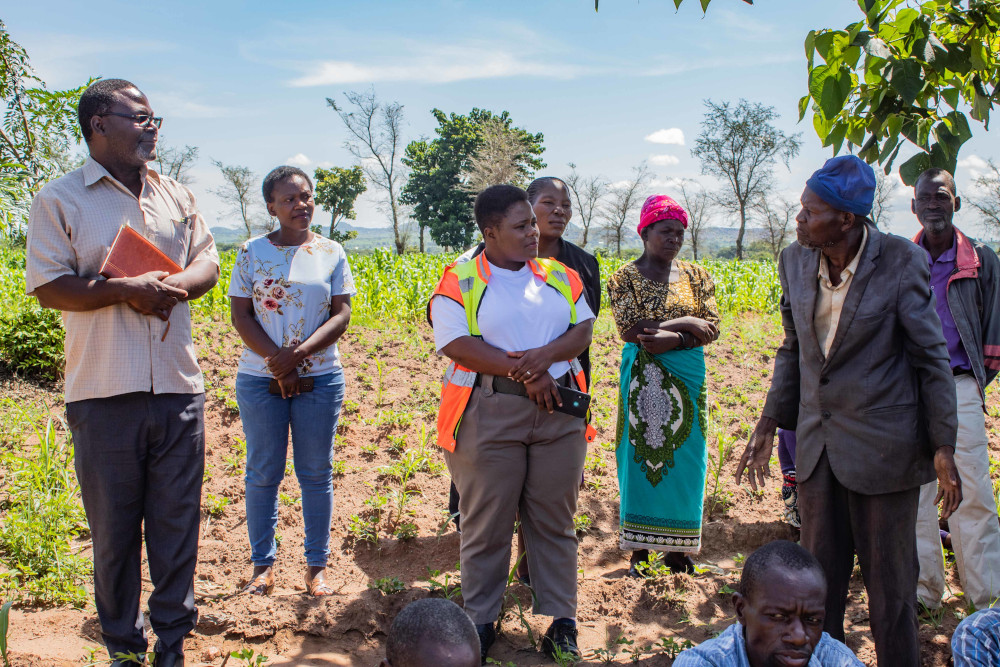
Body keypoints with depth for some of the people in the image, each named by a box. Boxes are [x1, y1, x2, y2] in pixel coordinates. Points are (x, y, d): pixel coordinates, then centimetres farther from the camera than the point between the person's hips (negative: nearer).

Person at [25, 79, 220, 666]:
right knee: (114, 528, 9)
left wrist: (174, 286, -9)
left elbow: (208, 264, 12)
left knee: (178, 523, 9)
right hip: (105, 393, -3)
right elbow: (49, 288, -6)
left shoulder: (178, 196, 13)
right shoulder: (60, 199, 0)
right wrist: (126, 291, -18)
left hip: (179, 387, 3)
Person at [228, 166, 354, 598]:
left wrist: (298, 353, -15)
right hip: (259, 379, 0)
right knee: (263, 473, 6)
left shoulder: (332, 253, 4)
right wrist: (278, 361, -13)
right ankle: (262, 565, 20)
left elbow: (341, 315, -1)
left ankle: (317, 565, 18)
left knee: (316, 473, 6)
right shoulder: (252, 252, 4)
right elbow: (240, 316, -1)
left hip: (320, 379, 0)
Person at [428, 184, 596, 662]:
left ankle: (562, 620, 23)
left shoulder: (560, 277, 13)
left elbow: (584, 328, 6)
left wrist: (546, 354, -14)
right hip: (489, 414, -3)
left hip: (559, 411, 4)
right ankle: (480, 620, 22)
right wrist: (522, 371, -15)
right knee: (486, 523, 5)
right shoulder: (460, 282, -2)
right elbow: (457, 344, -12)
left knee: (554, 519, 10)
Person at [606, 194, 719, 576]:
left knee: (683, 459, 5)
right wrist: (684, 322, -14)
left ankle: (677, 546, 17)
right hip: (642, 380, -2)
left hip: (686, 378, 3)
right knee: (641, 457, 2)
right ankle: (638, 547, 13)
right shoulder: (625, 277, -1)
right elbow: (629, 329, -14)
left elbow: (712, 328, -1)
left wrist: (672, 339, -18)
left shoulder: (696, 276, 8)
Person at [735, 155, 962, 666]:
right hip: (817, 441, 4)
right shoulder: (795, 260, 1)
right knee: (818, 576, 13)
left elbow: (931, 357, -6)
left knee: (889, 579, 8)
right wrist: (769, 424, 8)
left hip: (882, 445, -4)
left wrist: (942, 446, -8)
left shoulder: (901, 261, -12)